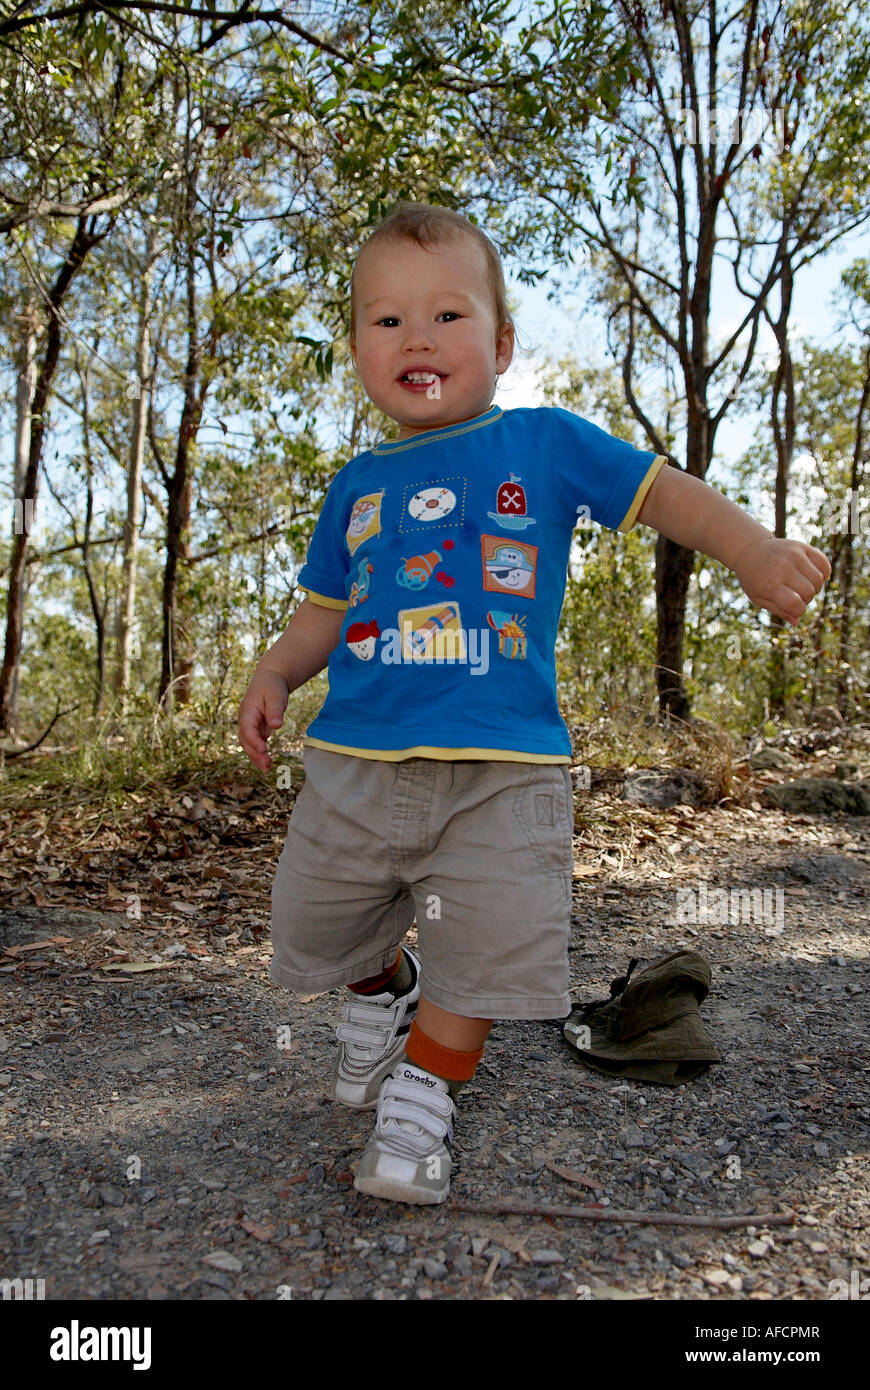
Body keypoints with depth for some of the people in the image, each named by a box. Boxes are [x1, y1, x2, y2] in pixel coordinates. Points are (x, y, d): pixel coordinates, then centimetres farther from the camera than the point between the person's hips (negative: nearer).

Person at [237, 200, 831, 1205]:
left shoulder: (545, 442, 4)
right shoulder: (357, 485, 13)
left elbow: (662, 490, 3)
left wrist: (754, 550, -13)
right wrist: (274, 673, 4)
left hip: (503, 769, -3)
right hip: (355, 758, 4)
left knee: (483, 948, -3)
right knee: (321, 926, 13)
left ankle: (423, 1091, 22)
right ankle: (379, 990, 45)